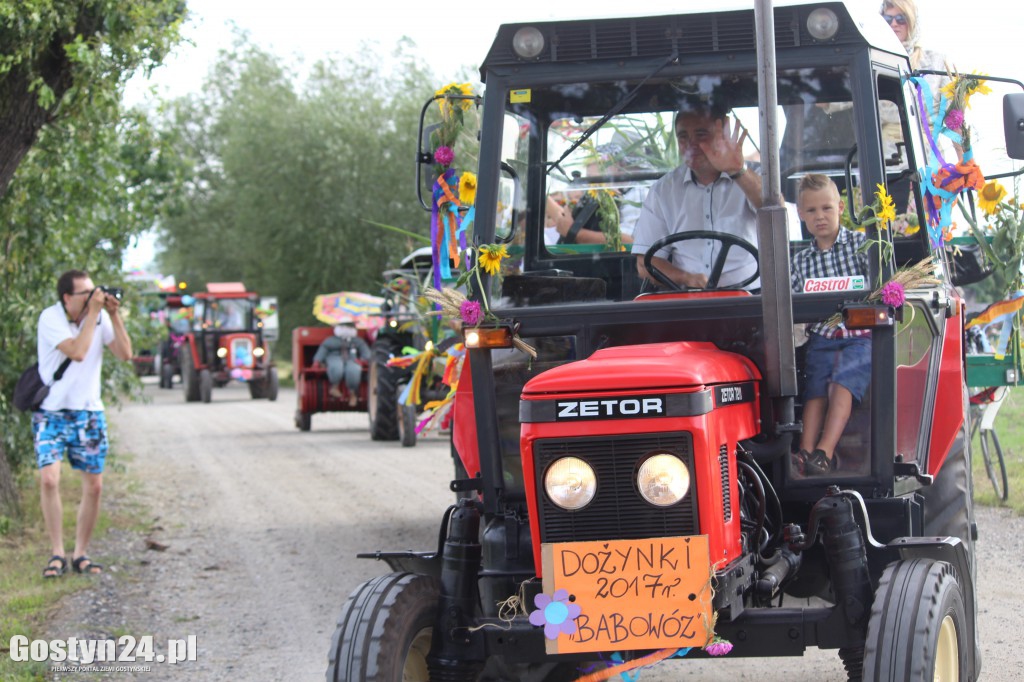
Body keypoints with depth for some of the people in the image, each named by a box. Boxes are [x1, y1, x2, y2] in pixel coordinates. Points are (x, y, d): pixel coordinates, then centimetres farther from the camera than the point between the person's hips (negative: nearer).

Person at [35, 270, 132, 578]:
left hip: (88, 412, 4)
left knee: (94, 485, 2)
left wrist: (114, 315, -14)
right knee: (49, 478, -18)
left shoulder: (100, 317, 0)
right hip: (51, 411, -4)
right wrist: (93, 312, -22)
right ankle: (57, 554, -8)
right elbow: (77, 351, -26)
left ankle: (81, 553, 15)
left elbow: (125, 354, -7)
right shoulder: (51, 318, -14)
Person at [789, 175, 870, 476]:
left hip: (860, 336, -3)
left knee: (842, 382, -27)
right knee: (815, 389, -18)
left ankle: (825, 452, -37)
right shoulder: (800, 262, 16)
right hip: (821, 337, 3)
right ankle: (806, 454, -34)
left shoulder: (861, 244, 7)